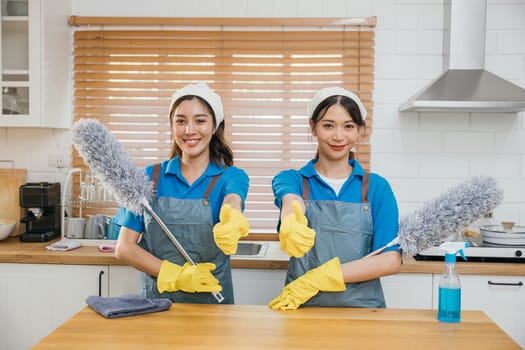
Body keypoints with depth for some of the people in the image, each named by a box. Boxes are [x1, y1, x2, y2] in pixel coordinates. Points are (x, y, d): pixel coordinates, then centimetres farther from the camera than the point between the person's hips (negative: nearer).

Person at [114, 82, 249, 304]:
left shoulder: (232, 177, 0)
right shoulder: (151, 177, 2)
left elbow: (231, 203, -23)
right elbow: (124, 248, 0)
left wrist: (233, 222, -45)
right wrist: (176, 276, -12)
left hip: (212, 299, -1)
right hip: (156, 298, 1)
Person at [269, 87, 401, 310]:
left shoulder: (377, 187, 3)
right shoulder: (291, 180, 4)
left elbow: (390, 261, -5)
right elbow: (290, 202, -19)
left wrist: (319, 278, -14)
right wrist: (292, 223, -42)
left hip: (361, 306, 1)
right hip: (301, 306, 0)